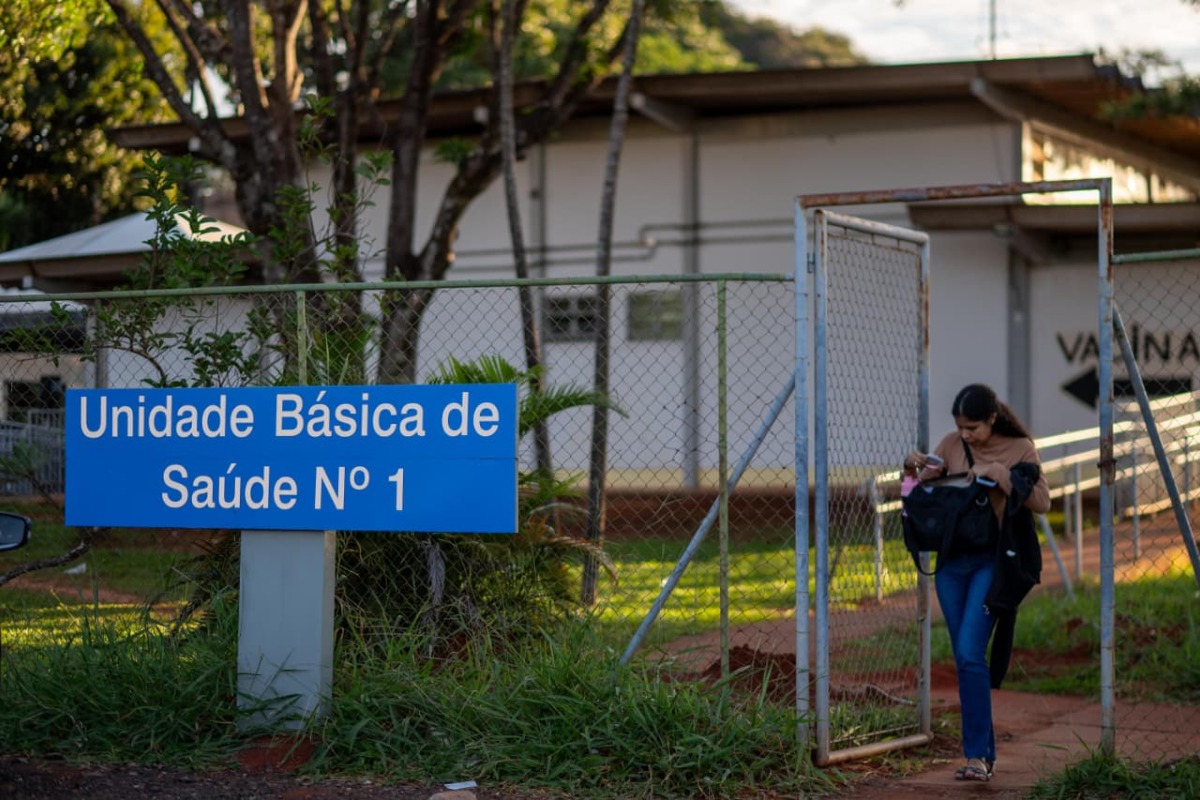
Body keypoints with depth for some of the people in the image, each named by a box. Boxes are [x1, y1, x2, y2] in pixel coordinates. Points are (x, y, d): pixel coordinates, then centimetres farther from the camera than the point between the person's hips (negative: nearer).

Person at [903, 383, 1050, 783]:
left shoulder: (1020, 448, -4)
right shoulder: (953, 444, 4)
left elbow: (1042, 502, -12)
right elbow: (923, 490, 13)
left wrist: (1000, 474, -22)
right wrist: (913, 467, -8)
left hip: (992, 559, -5)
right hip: (951, 559, 5)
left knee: (970, 653, -17)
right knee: (964, 659, 6)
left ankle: (977, 755, -13)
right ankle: (985, 753, 15)